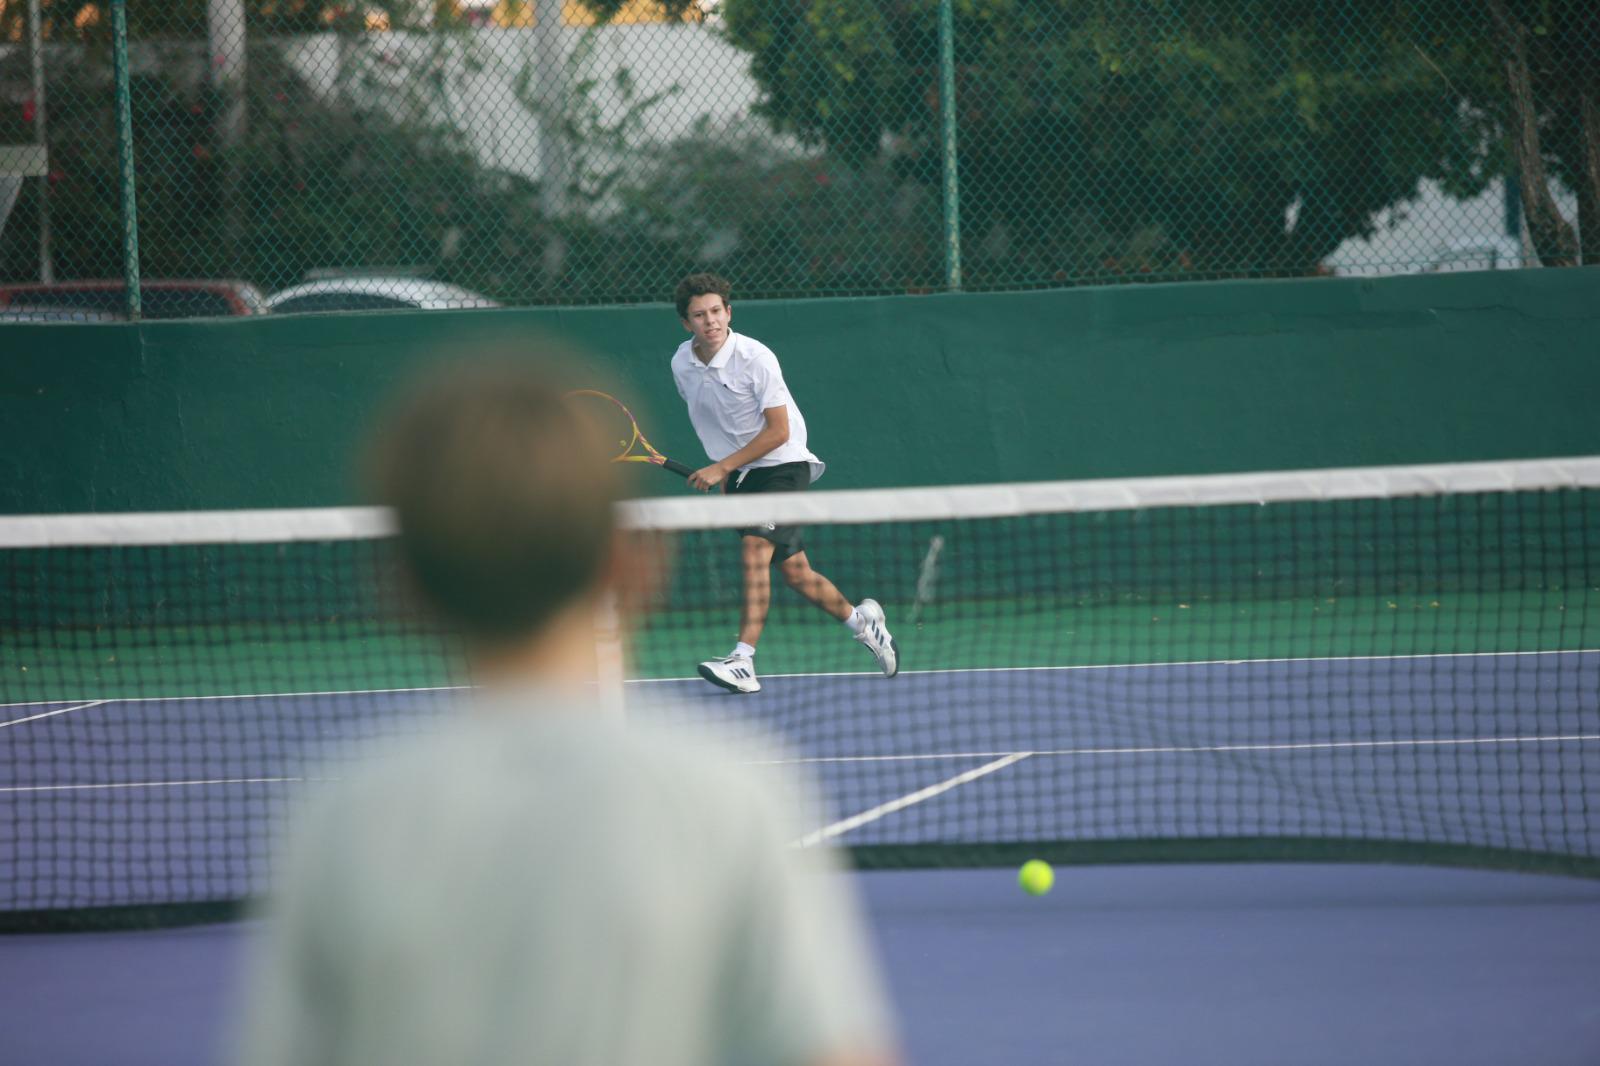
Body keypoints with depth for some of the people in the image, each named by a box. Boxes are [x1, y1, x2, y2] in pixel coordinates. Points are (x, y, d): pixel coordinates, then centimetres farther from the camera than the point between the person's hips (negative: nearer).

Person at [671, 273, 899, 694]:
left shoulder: (755, 357, -19)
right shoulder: (682, 364, -1)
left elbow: (778, 431, -18)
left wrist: (723, 467, -20)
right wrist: (720, 471, 11)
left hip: (781, 466, -6)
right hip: (738, 473, 6)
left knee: (755, 551, -24)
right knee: (794, 572, 8)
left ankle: (743, 660, -29)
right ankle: (859, 619, 32)